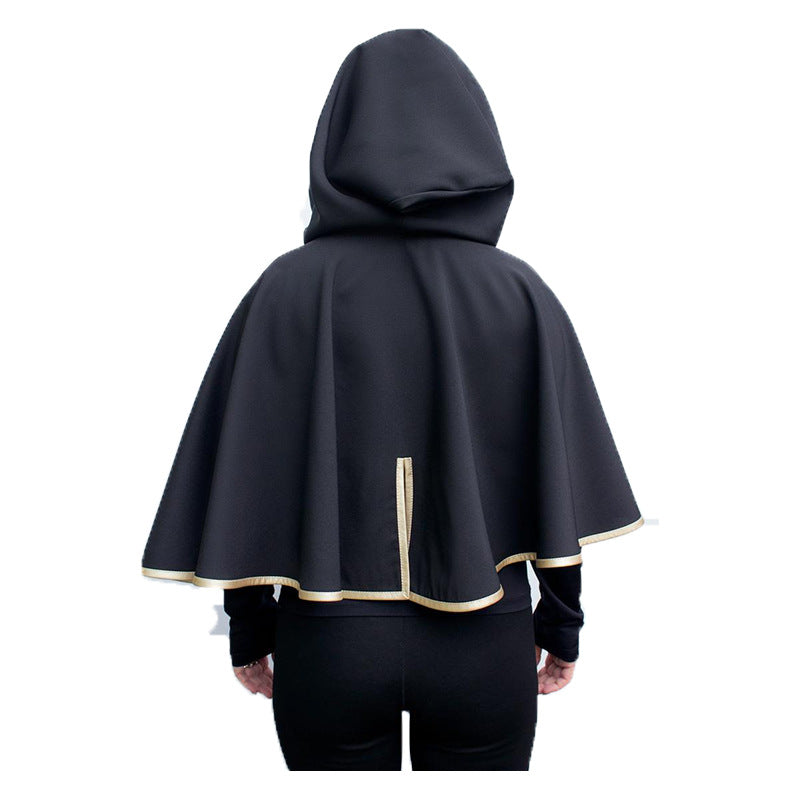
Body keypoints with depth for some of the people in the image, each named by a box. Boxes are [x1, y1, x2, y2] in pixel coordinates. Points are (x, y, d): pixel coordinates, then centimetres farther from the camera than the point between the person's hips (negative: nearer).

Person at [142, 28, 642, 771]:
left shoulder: (290, 286, -10)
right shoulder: (520, 291, -7)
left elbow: (251, 469, -8)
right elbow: (557, 478, -4)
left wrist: (249, 624, 5)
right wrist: (563, 620, 8)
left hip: (329, 639, 0)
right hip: (485, 643, 1)